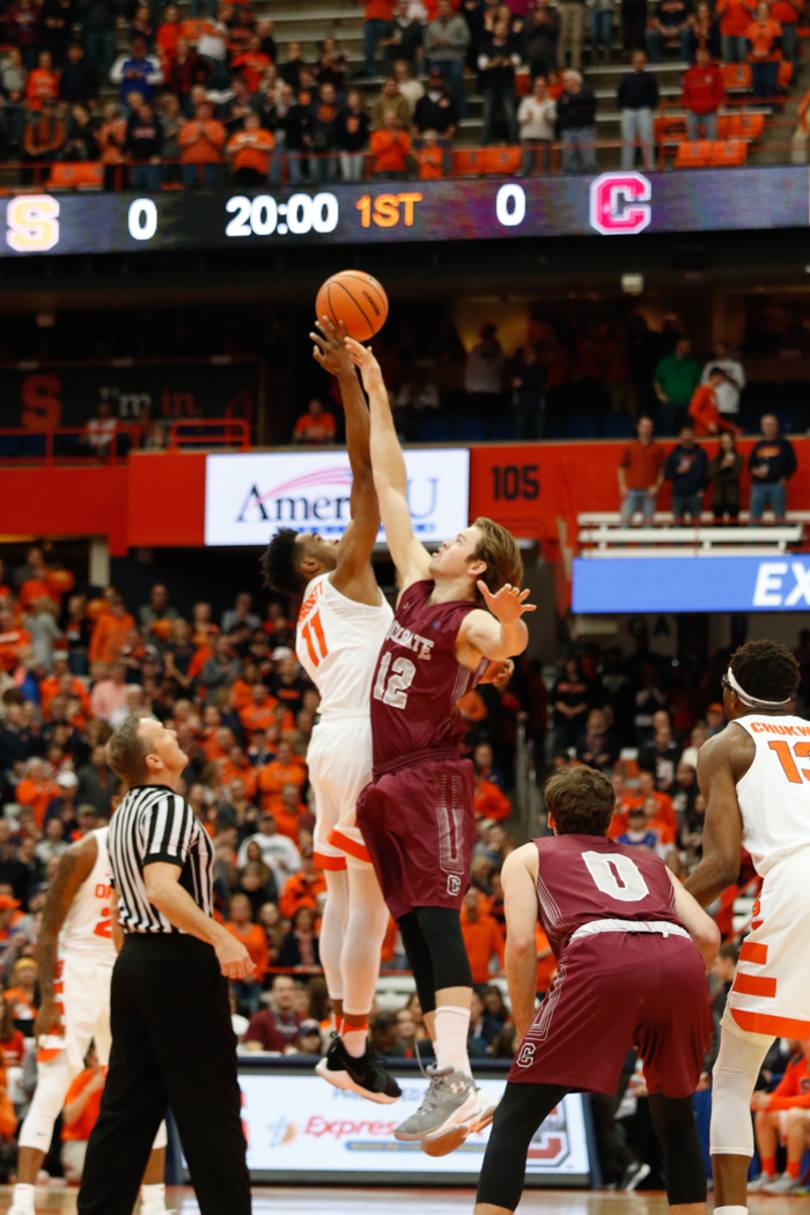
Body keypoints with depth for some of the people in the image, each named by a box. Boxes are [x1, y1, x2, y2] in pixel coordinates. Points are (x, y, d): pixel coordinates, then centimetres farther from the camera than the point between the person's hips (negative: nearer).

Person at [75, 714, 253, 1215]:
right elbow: (162, 888, -28)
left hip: (135, 959, 9)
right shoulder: (168, 806, -14)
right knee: (210, 1107, -5)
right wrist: (219, 936, -32)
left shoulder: (126, 812, 15)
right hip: (180, 964, -9)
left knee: (127, 1105, 9)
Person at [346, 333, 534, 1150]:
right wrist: (375, 396, 16)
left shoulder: (472, 625, -8)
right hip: (390, 786, 8)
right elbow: (391, 489, 17)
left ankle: (454, 1080, -35)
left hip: (433, 782, -8)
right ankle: (450, 1087, -1)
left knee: (435, 918, -22)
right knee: (418, 935, 2)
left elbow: (511, 646, -33)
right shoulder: (417, 587, 13)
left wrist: (511, 624, -55)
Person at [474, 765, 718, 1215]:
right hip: (679, 959, 3)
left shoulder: (528, 856, 29)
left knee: (513, 1121, 3)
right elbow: (708, 936, 22)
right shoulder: (650, 861, 38)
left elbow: (520, 942, 11)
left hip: (602, 957, -3)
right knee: (675, 1118, 26)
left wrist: (526, 1031, 20)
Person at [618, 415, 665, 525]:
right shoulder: (630, 447, 10)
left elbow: (662, 471, 10)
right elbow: (621, 468, 12)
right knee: (625, 519, -8)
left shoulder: (657, 448, 9)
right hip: (631, 490, 0)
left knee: (648, 520, -3)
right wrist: (622, 486, 0)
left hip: (649, 491, 0)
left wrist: (656, 486, -4)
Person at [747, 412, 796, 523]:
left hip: (777, 485, -3)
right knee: (755, 515, -1)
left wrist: (784, 478, -8)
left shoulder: (784, 444, 7)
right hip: (758, 485, 3)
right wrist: (755, 471, -3)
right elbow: (750, 465, 19)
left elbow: (792, 464, 5)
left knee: (780, 516, -3)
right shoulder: (758, 445, 16)